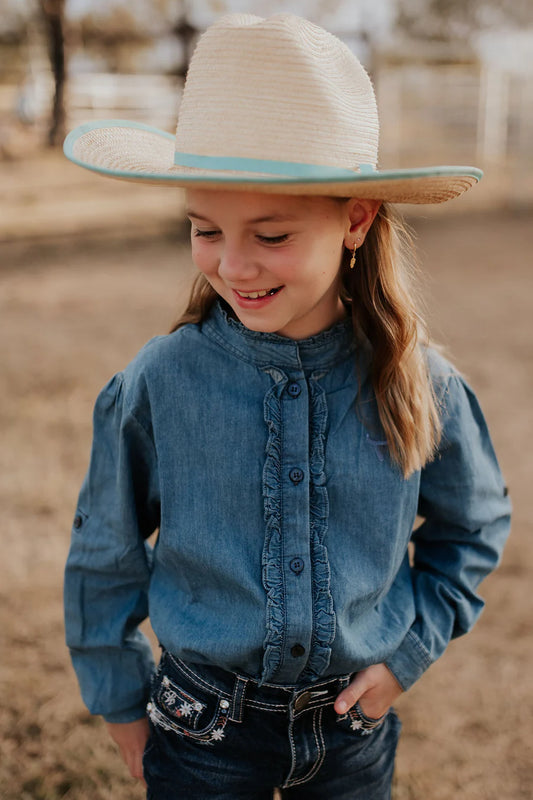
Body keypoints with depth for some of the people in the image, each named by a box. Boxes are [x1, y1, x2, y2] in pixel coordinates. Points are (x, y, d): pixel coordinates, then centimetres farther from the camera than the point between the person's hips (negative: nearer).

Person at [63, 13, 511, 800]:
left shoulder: (421, 387, -14)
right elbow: (105, 553, -2)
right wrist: (119, 696, 5)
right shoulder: (157, 386, -17)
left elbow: (473, 529, 5)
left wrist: (411, 648, -2)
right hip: (203, 730, -1)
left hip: (355, 720, 1)